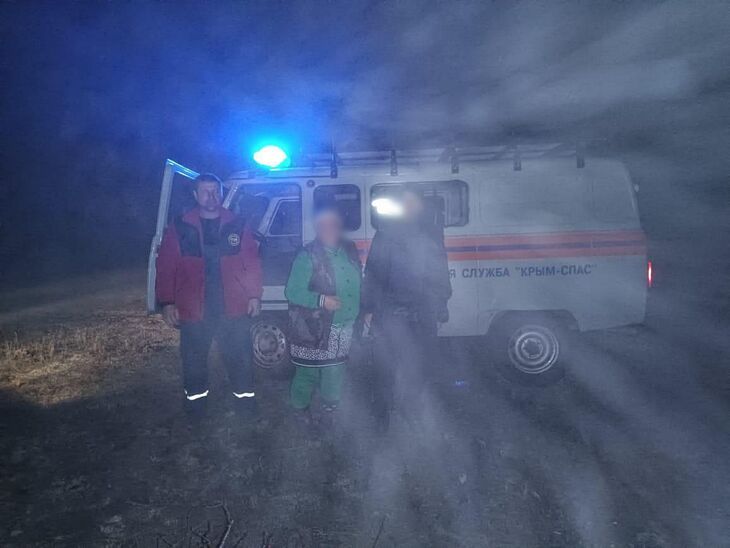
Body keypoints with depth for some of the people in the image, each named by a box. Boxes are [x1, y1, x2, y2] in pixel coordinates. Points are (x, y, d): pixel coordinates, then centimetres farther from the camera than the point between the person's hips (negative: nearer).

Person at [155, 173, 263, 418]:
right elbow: (166, 268, -2)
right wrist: (167, 303, -6)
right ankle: (195, 401, 35)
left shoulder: (237, 226, 2)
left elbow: (252, 263, 2)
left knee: (240, 358, 11)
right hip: (194, 310, 0)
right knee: (194, 360, 14)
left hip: (233, 308, 0)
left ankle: (245, 398, 30)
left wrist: (254, 296, -2)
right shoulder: (179, 228, -1)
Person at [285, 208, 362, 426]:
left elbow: (357, 285, 16)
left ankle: (329, 407, 35)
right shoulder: (308, 255, -11)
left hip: (343, 327, 5)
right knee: (308, 371, 6)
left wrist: (363, 310, 9)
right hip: (313, 329, -5)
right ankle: (301, 407, 30)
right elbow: (292, 292, -14)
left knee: (335, 370, 16)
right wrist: (321, 300, -25)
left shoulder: (350, 250, 6)